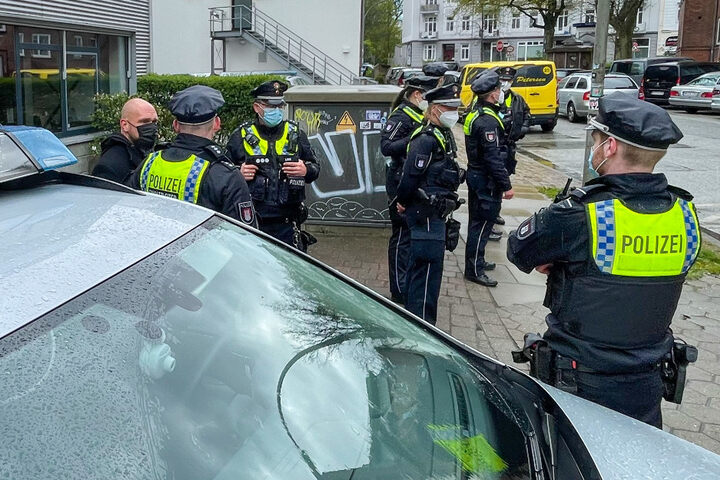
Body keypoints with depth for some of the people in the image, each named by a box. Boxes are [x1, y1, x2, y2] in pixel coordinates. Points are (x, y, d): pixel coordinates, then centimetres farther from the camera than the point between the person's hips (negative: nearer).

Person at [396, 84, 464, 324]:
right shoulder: (426, 139, -19)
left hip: (433, 213, 10)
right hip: (426, 214, -10)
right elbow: (411, 175, -22)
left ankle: (412, 313, 33)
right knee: (429, 268, -7)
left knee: (419, 264, 19)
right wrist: (404, 202, -8)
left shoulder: (443, 135, 14)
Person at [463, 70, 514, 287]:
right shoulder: (488, 121, -23)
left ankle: (476, 260, 33)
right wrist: (506, 185, -20)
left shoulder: (475, 114, 10)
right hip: (487, 180, -10)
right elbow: (493, 157, -25)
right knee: (482, 223, -2)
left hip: (475, 174, 10)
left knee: (478, 221, 20)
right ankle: (474, 270, 5)